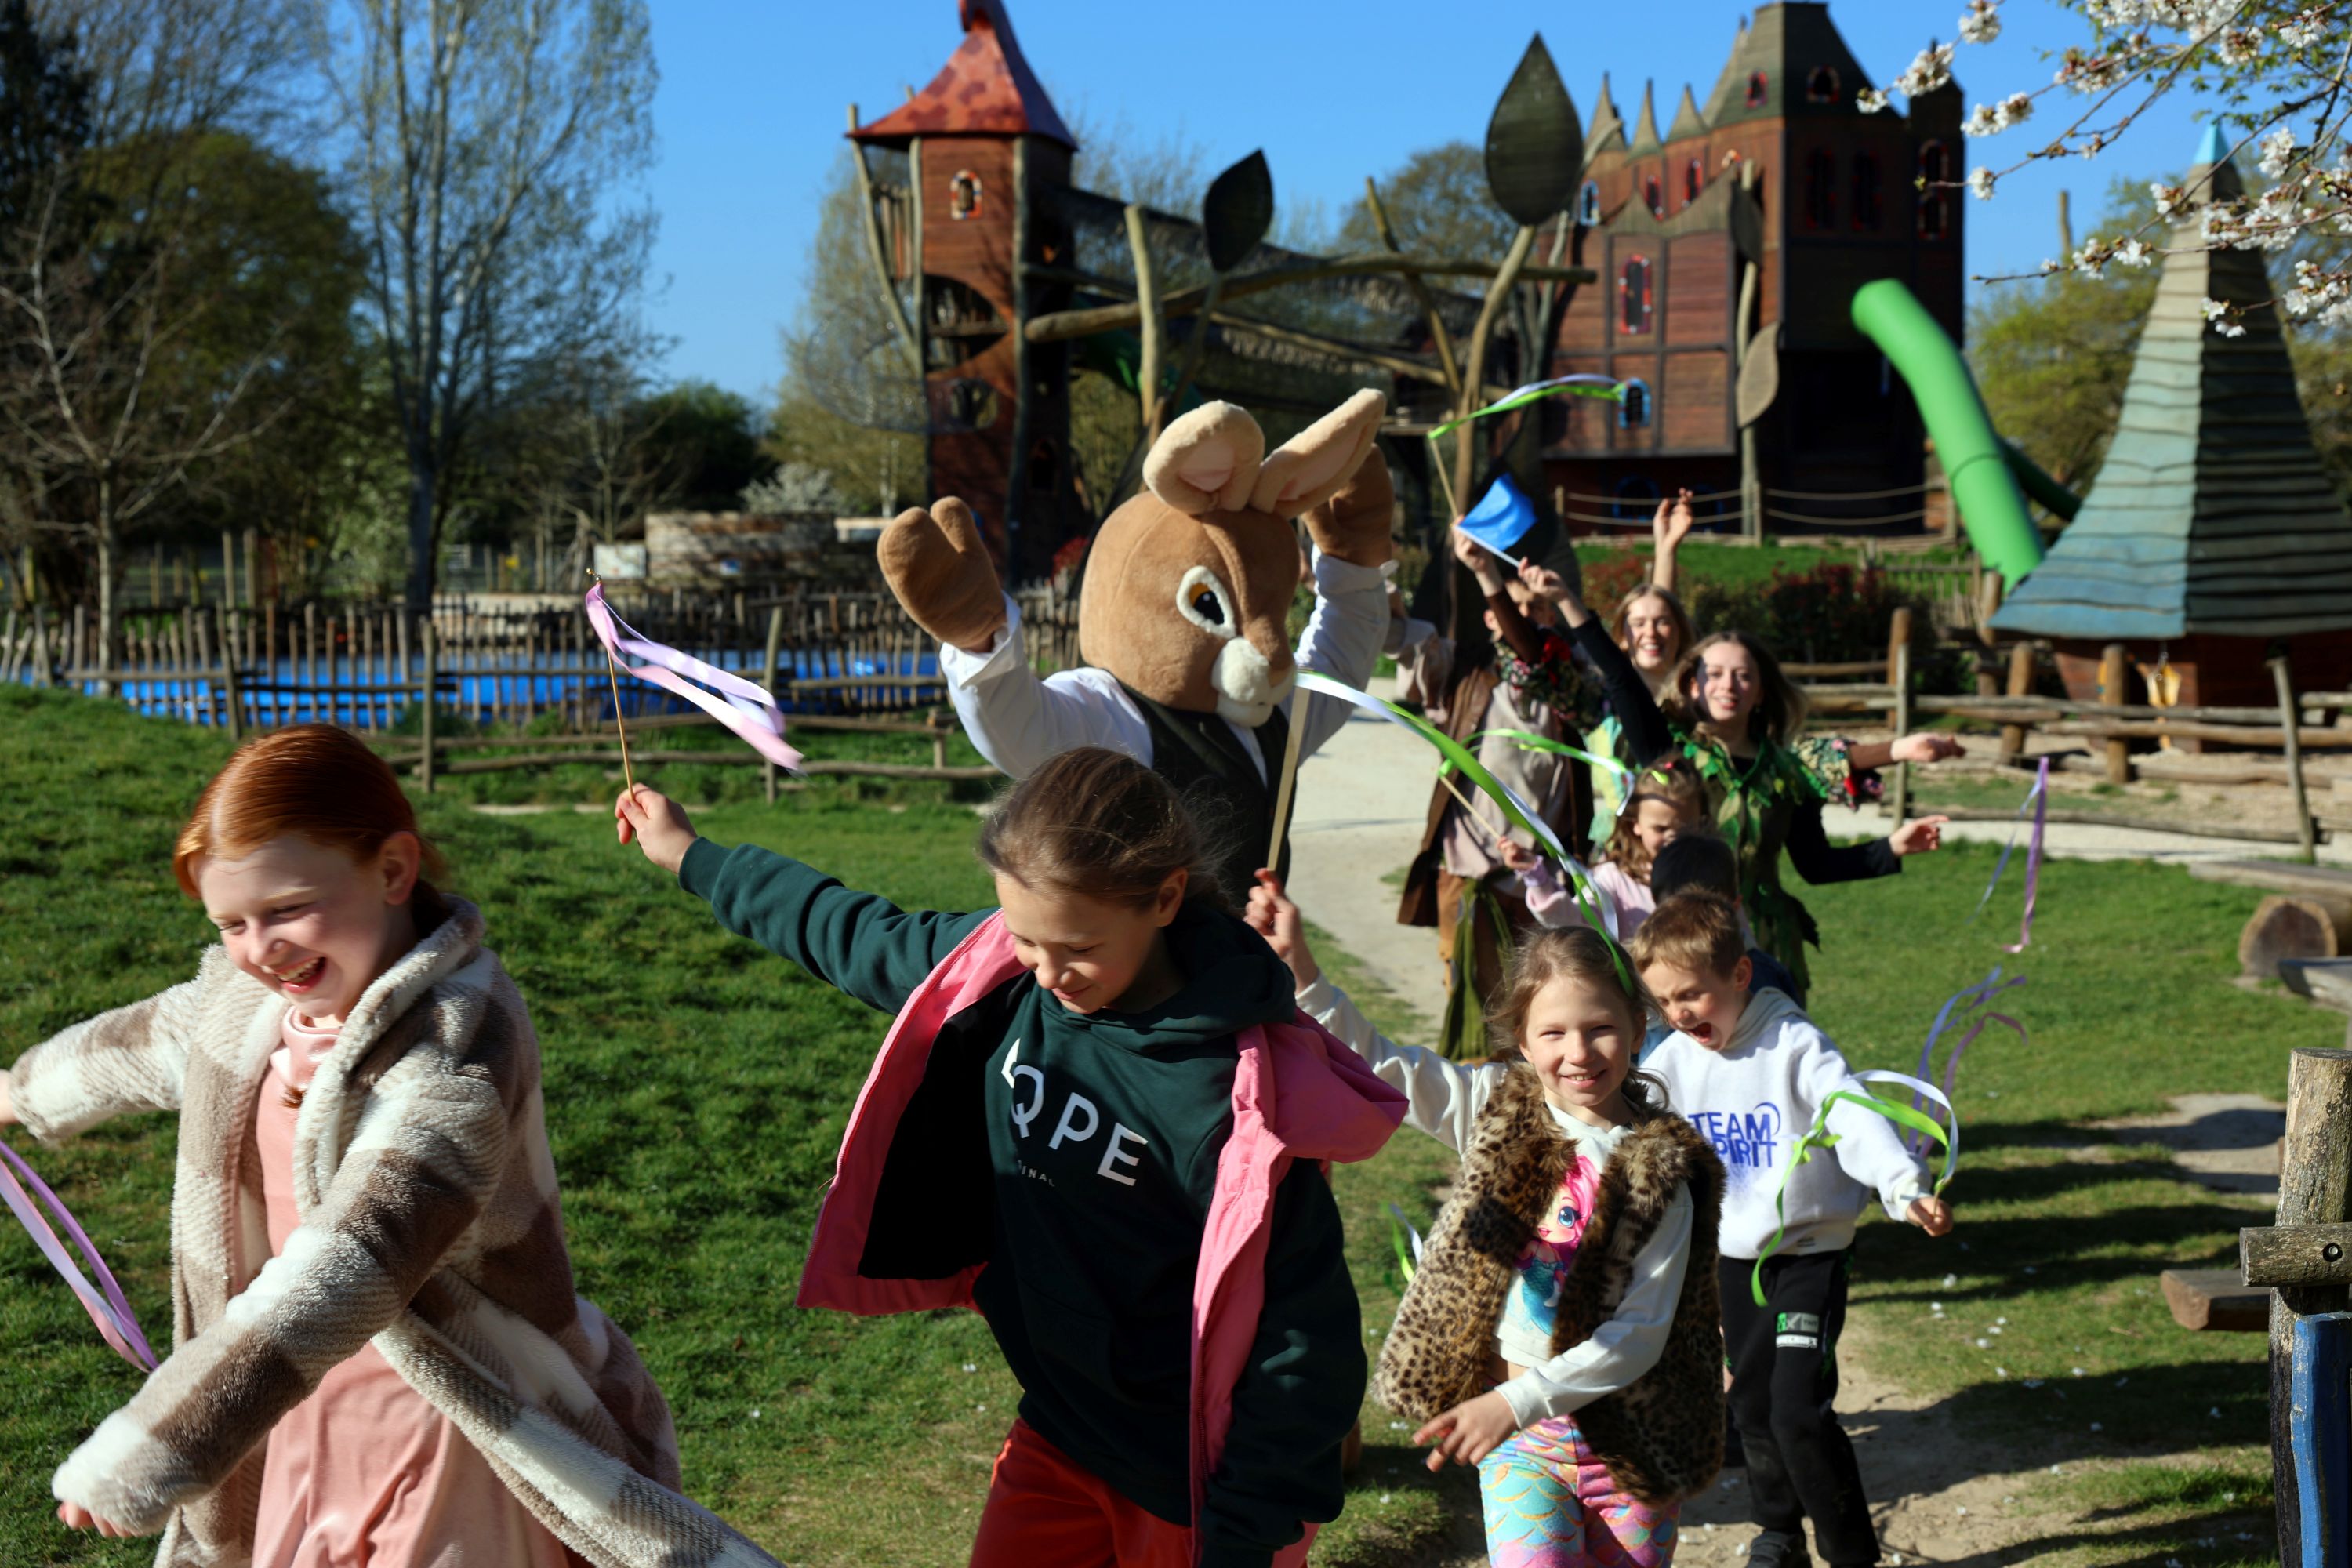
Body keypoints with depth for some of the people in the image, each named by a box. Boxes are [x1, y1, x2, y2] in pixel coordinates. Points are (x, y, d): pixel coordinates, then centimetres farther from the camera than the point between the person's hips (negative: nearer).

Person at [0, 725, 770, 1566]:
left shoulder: (453, 1054, -28)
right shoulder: (252, 995, 0)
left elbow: (334, 1283, -34)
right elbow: (146, 1042, 25)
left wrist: (137, 1463, -33)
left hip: (446, 1433, -8)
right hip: (310, 1427, 8)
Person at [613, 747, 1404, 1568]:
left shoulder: (1234, 1096, -28)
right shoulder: (996, 973, -9)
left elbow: (1299, 1333, -21)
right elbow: (861, 936, 11)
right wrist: (692, 857, 24)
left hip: (1193, 1479, -5)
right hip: (1059, 1435, 5)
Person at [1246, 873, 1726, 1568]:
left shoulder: (1662, 1171, -10)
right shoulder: (1498, 1107, -1)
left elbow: (1640, 1333, -13)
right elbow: (1375, 1065, -5)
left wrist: (1516, 1400, -22)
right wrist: (1299, 967, -19)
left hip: (1628, 1440, -1)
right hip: (1519, 1437, 1)